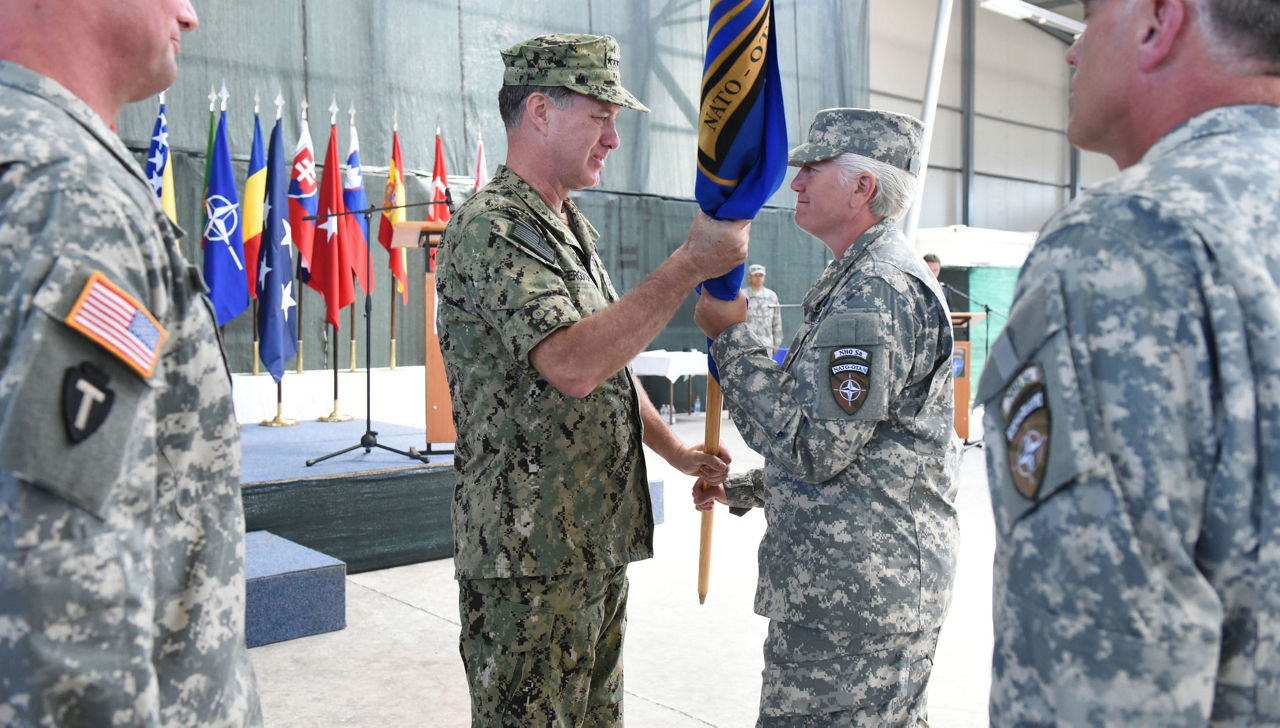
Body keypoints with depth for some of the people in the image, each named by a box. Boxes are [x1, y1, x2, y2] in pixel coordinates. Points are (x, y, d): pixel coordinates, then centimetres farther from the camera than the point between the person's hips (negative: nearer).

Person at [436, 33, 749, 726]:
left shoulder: (570, 230, 16)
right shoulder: (490, 228, -16)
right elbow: (574, 365, -29)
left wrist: (678, 453, 18)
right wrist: (692, 263, -26)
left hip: (599, 543, 9)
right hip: (530, 556, -9)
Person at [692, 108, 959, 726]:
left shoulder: (878, 289, -18)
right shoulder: (860, 280, 18)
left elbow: (814, 446, -23)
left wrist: (730, 337, -15)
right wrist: (742, 489, 23)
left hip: (858, 594, -11)